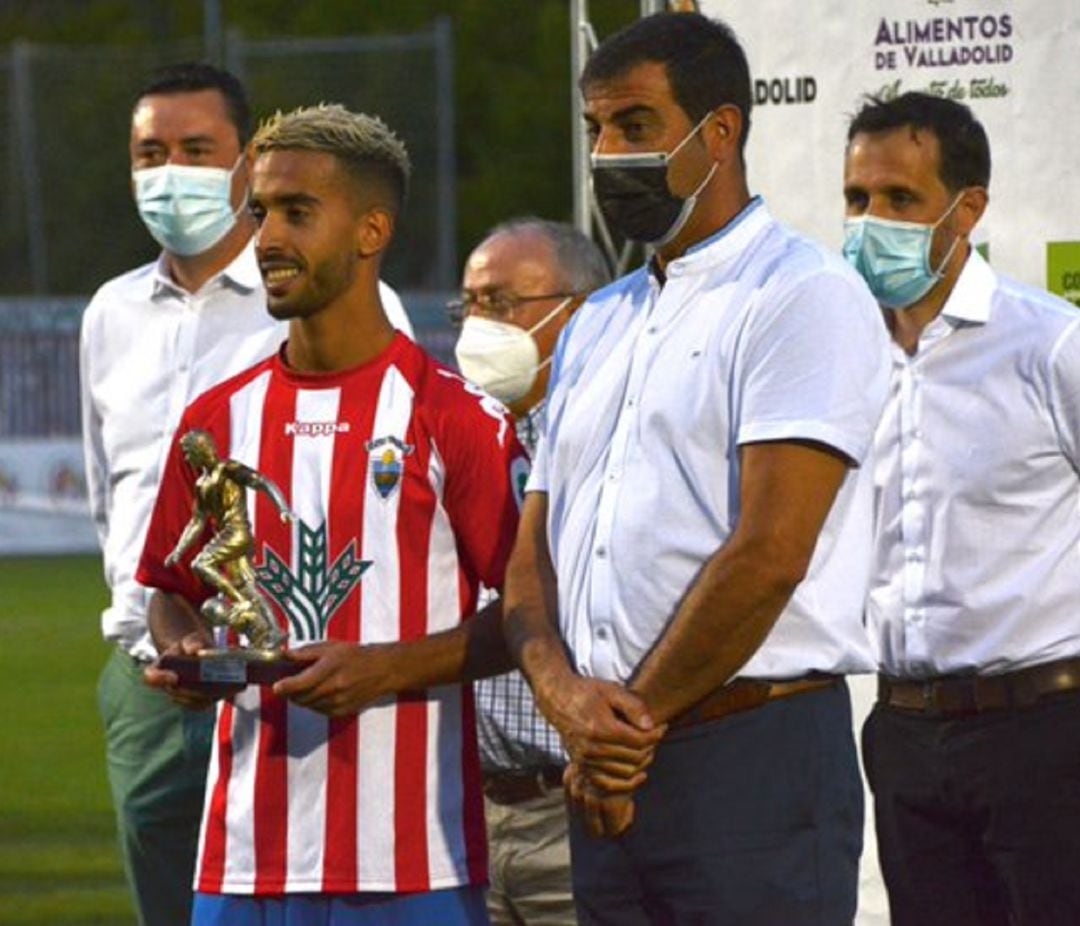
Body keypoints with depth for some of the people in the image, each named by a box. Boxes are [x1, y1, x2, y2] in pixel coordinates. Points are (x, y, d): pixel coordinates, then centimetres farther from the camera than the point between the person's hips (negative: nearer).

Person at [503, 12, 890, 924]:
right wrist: (565, 692, -5)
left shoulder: (804, 296, -5)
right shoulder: (598, 326, 20)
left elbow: (768, 556, -14)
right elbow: (533, 550, 16)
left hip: (753, 754, -7)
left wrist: (631, 722, -8)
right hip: (610, 780, 7)